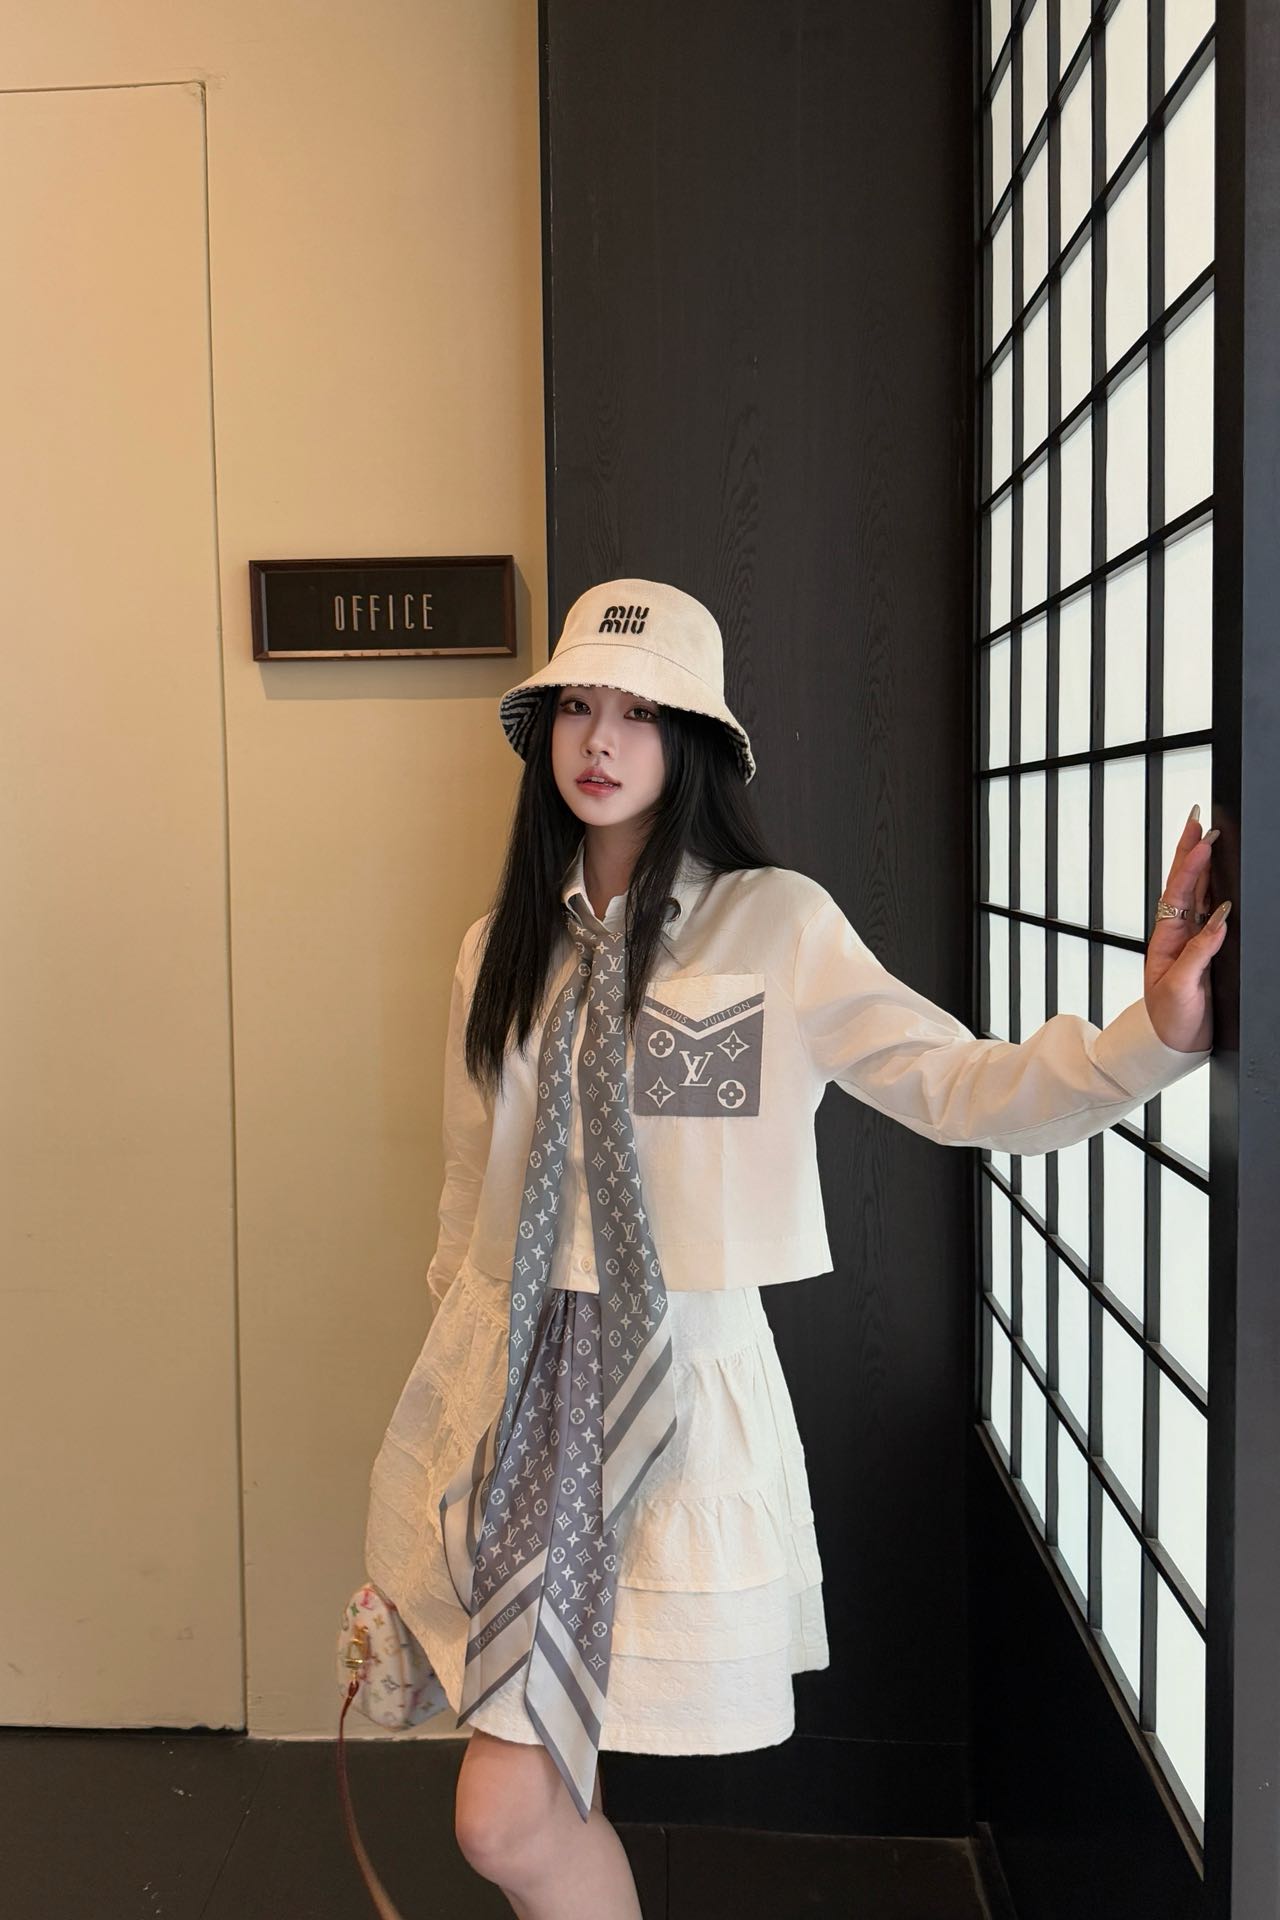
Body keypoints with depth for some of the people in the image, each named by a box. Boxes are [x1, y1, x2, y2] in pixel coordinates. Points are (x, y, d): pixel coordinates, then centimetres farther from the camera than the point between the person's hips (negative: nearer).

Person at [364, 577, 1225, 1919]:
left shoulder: (774, 924, -4)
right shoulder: (500, 950, 8)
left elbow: (962, 1088, -12)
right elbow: (471, 1194, 13)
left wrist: (1154, 1035, -29)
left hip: (677, 1381, -4)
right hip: (510, 1379, 4)